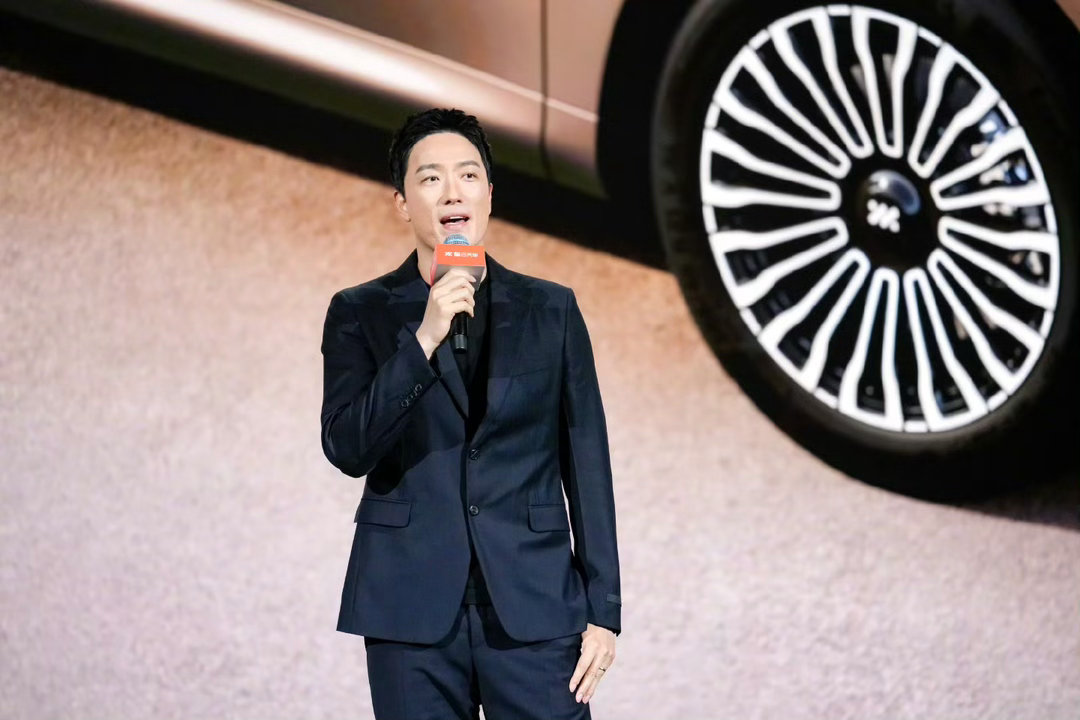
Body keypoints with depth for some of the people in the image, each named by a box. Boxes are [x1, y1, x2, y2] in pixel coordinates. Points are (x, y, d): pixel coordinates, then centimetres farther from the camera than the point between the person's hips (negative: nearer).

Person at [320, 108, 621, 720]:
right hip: (413, 610, 0)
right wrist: (424, 339, -16)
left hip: (534, 604, 0)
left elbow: (587, 464, 7)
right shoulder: (360, 314, 6)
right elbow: (347, 449, -7)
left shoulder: (552, 311, 8)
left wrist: (603, 610, 3)